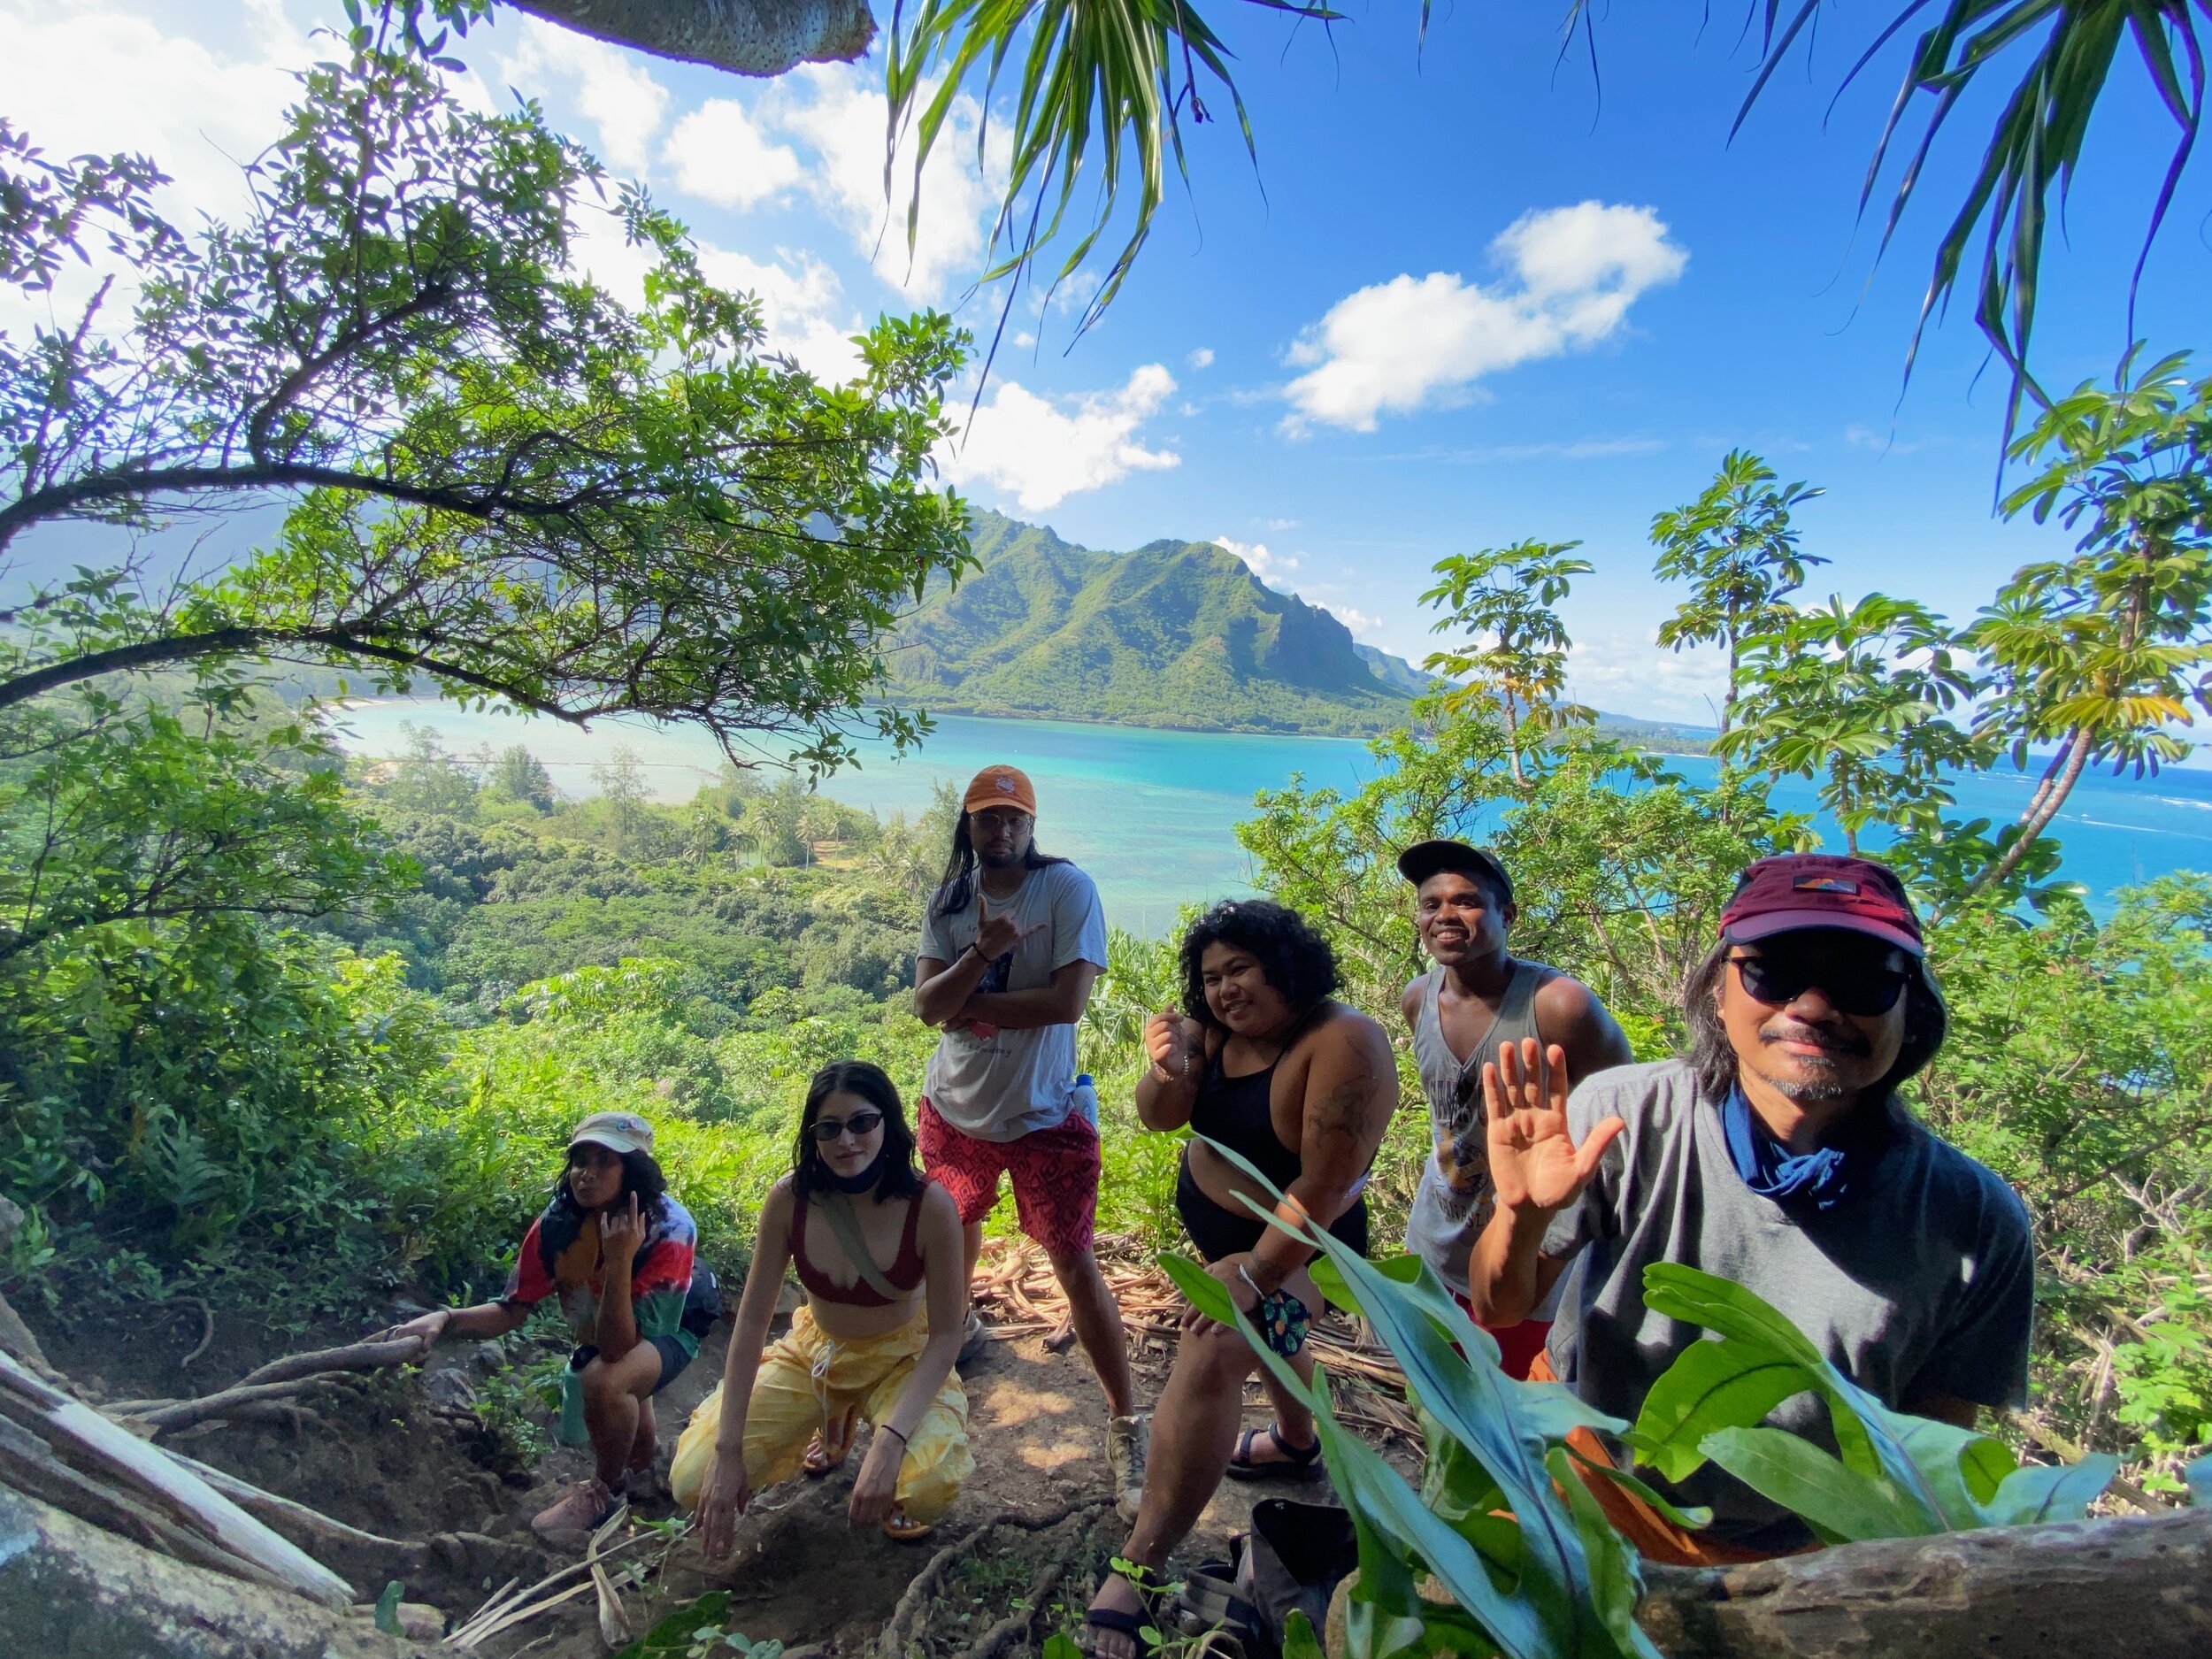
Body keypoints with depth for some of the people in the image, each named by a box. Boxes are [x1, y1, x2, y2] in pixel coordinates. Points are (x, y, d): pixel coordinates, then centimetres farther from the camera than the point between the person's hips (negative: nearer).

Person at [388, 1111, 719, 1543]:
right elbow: (511, 1309, -14)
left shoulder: (669, 1230, -37)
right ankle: (645, 1454, 55)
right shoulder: (558, 1223, -23)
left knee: (604, 1379, -34)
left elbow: (617, 1346, -39)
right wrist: (446, 1320, -32)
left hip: (667, 1331, -6)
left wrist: (619, 1261, -51)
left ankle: (606, 1489, -7)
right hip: (602, 1331, 6)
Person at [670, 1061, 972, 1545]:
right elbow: (752, 1320, -13)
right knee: (693, 1481, -11)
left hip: (902, 1360, -3)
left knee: (929, 1488, -31)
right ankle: (833, 1421, 17)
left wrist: (889, 1442, -31)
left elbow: (945, 1335, -20)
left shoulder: (930, 1205, -27)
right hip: (813, 1352, 3)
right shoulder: (789, 1198, -20)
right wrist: (727, 1450, -16)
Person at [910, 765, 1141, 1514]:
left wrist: (968, 1003, -17)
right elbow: (926, 1004, -11)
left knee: (1075, 1264, -3)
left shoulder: (1067, 888, -16)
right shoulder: (949, 903, -2)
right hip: (954, 1108, 6)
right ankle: (957, 1328, 57)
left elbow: (1068, 1001, -24)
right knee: (952, 1229, 27)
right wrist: (981, 954, -29)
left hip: (1042, 1117, -5)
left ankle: (1126, 1423, 14)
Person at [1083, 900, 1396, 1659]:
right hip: (1219, 1227, 8)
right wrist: (1168, 1071, -34)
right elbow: (1160, 1118, -12)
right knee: (1265, 1329, 29)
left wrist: (1254, 1272, -31)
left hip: (1291, 1246, -8)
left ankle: (1136, 1571, -18)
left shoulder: (1344, 1044, -29)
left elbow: (1324, 1187, -29)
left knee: (1212, 1356, -26)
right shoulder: (1217, 1030, -10)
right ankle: (1297, 1442, 58)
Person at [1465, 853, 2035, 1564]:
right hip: (1580, 1492, -1)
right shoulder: (1622, 1118, -20)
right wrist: (1521, 1216, -31)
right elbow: (1498, 1309, -12)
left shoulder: (1976, 1224, -16)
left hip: (1792, 1559, 2)